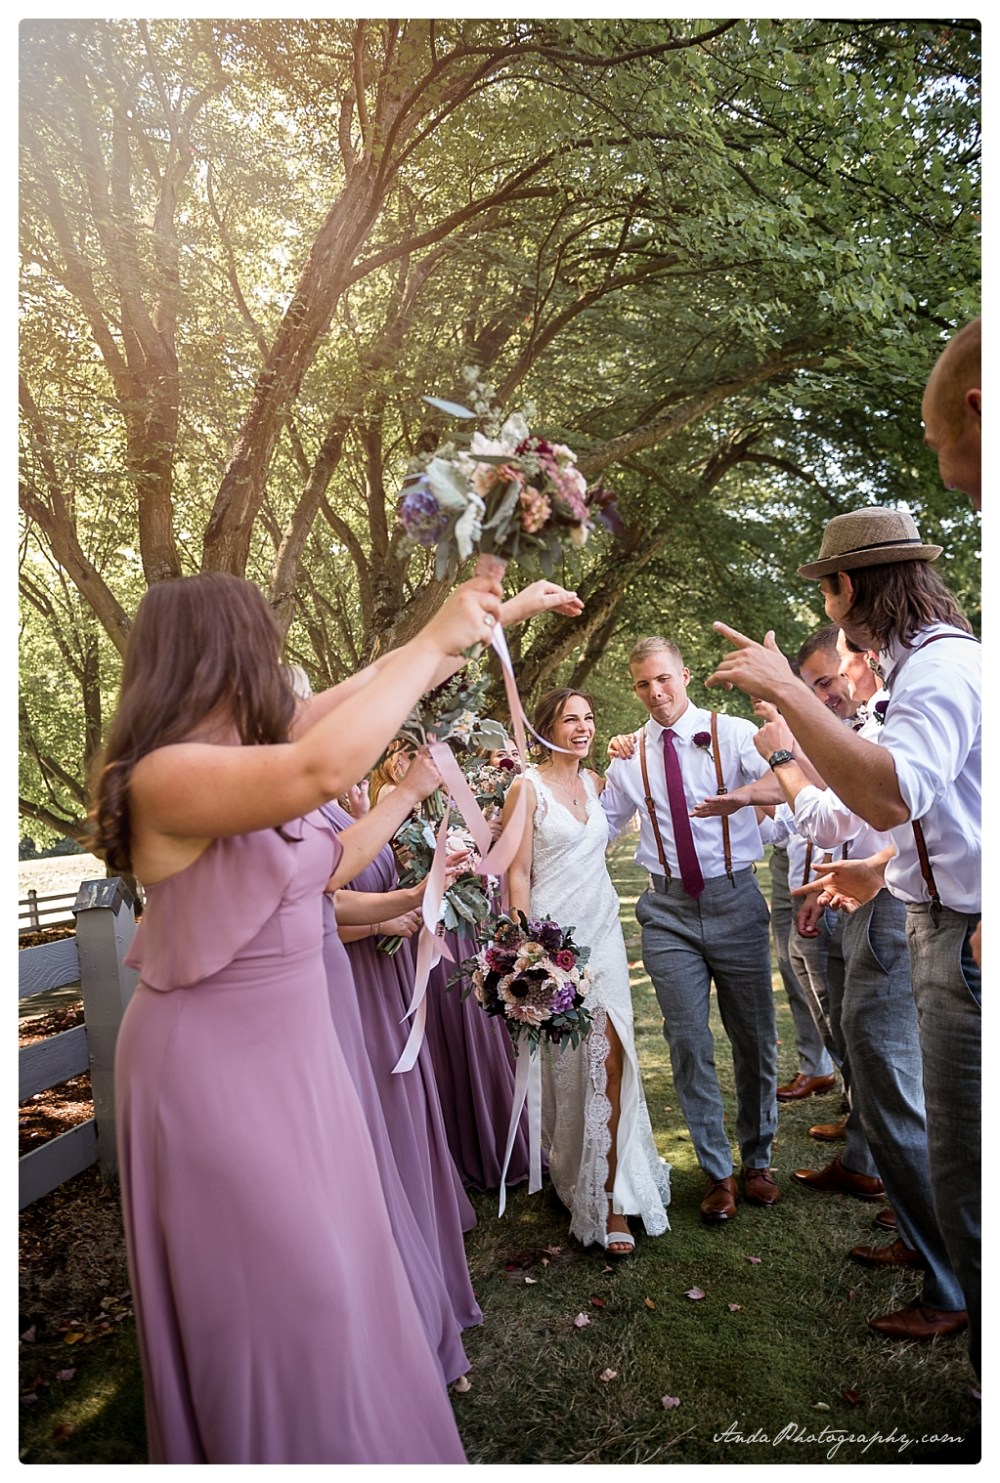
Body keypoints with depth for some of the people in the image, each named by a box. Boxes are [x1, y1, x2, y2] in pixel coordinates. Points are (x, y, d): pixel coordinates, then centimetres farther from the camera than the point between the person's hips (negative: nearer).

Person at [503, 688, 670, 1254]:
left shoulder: (596, 782, 10)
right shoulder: (528, 787, -6)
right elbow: (519, 873, -8)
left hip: (604, 930, 5)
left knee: (610, 1057, -2)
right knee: (568, 1063, 4)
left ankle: (611, 1197, 5)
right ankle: (578, 1180, 23)